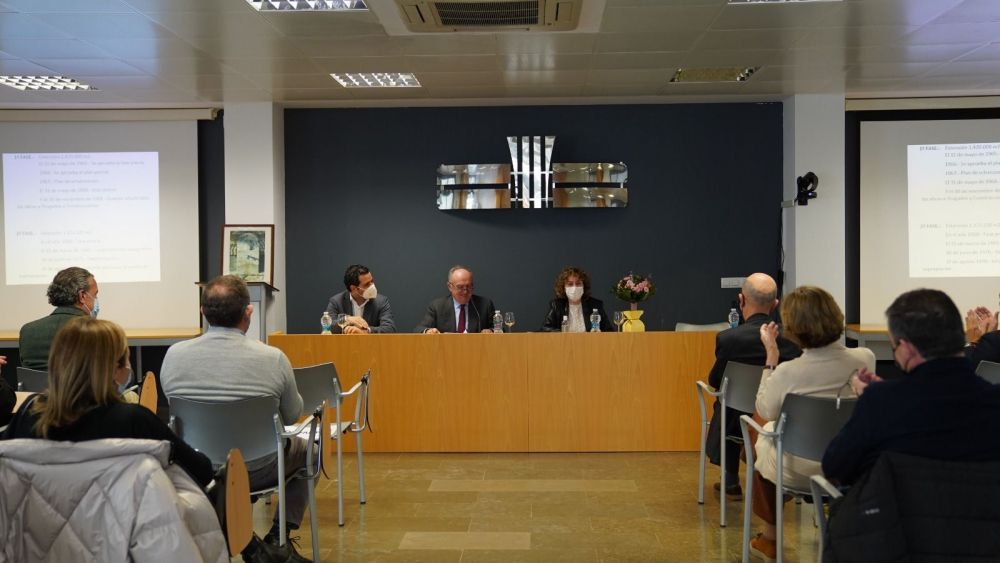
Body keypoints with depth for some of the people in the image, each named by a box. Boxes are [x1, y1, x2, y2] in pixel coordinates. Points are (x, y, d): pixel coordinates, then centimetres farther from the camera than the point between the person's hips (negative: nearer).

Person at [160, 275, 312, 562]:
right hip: (256, 471, -3)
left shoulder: (174, 355, -12)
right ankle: (279, 537, 18)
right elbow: (292, 415, -2)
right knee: (307, 449, 27)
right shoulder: (273, 358, -19)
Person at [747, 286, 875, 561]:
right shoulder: (865, 359, -15)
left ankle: (770, 537, 39)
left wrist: (771, 356, -3)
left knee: (764, 433, 29)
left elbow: (765, 411, -5)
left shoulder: (786, 373, -27)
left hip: (800, 474, -4)